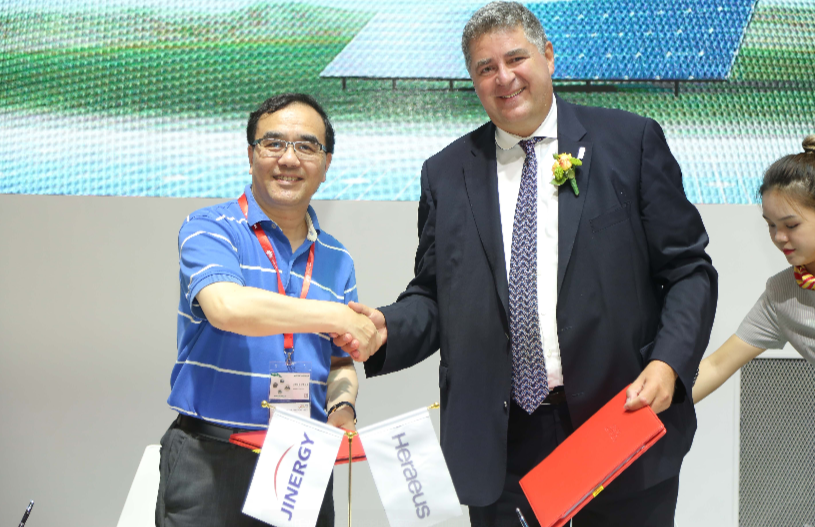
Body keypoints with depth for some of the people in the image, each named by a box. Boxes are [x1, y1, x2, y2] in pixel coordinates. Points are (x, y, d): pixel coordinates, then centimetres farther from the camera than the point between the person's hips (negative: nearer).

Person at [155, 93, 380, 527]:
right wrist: (338, 317, -16)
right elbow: (226, 306, -23)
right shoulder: (209, 228, -4)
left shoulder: (336, 261, 12)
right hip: (211, 461, -4)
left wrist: (343, 407, -4)